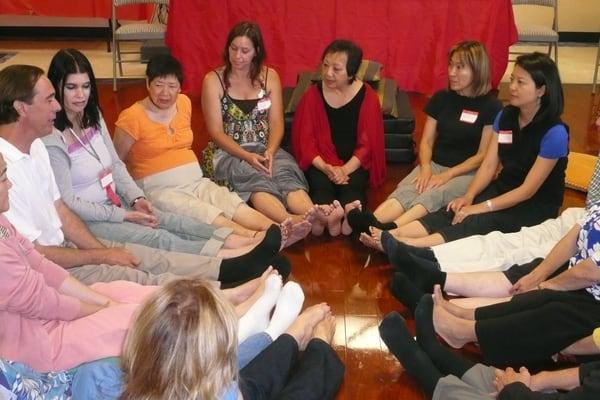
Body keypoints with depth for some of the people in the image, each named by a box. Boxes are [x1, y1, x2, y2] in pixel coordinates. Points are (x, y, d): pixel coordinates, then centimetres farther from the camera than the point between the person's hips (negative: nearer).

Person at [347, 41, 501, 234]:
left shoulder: (491, 106, -4)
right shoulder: (441, 98, 10)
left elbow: (483, 156, -6)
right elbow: (426, 141, 9)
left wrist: (447, 175, -16)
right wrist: (425, 169, -11)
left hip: (468, 173, -4)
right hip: (434, 165, 4)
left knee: (432, 196, -37)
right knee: (405, 190, -30)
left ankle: (390, 231, -63)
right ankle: (373, 222, -59)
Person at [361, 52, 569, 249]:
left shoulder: (554, 133, -18)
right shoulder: (505, 116, 3)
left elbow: (528, 190, -19)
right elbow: (488, 165, 1)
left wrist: (480, 208, -23)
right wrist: (469, 196, -16)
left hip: (535, 207, -6)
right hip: (503, 190, 6)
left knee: (474, 223, -32)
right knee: (453, 213, -23)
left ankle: (403, 247, -52)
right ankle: (391, 235, -43)